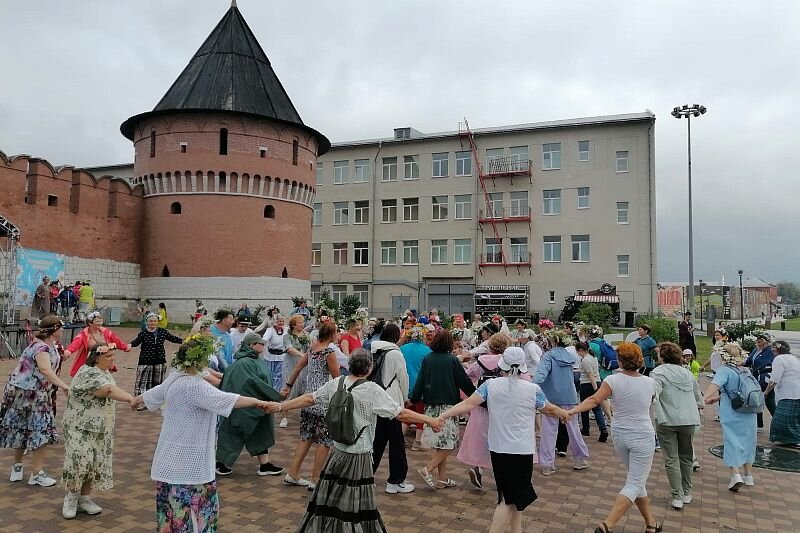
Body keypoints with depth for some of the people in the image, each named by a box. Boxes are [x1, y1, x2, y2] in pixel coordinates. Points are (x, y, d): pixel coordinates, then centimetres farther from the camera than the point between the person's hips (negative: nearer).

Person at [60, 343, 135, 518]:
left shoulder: (104, 371, 7)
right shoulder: (87, 373, -22)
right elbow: (109, 390, -36)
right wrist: (131, 399, -47)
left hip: (100, 428, 8)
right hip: (81, 426, -8)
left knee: (96, 463, 7)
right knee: (80, 460, -12)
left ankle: (84, 499, 18)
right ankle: (71, 497, 10)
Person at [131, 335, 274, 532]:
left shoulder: (174, 378, 6)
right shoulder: (195, 385, -24)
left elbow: (152, 394, 25)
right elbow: (226, 399, -31)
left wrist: (135, 401, 45)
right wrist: (257, 402, -26)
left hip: (174, 456, 10)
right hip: (188, 460, -10)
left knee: (176, 504, 20)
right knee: (192, 506, 0)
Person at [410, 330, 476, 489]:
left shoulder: (427, 359, 1)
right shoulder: (452, 360, -8)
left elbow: (420, 382, 2)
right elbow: (464, 382, -2)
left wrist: (413, 399, 14)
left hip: (431, 406, 5)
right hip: (447, 405, -5)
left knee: (441, 444, 14)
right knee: (448, 443, 3)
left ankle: (443, 478, 17)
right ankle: (427, 470, -9)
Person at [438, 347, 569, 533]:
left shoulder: (490, 385, -5)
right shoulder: (533, 389, -7)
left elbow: (469, 404, -13)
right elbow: (550, 410, 9)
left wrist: (443, 415, -11)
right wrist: (565, 414, 28)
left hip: (498, 448, 3)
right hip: (522, 450, -3)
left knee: (511, 495, 19)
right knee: (511, 498, 5)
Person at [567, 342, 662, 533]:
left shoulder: (613, 380, -10)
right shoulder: (650, 383, -5)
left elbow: (594, 400, -20)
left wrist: (572, 411, -20)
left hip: (619, 435, 3)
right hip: (642, 437, -2)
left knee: (636, 480, 21)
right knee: (635, 484, -1)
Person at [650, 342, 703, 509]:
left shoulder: (658, 372, -9)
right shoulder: (687, 373, 11)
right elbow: (698, 396, 20)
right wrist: (698, 409, 34)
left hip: (667, 421, -5)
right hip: (689, 420, 6)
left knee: (671, 460, 3)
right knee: (686, 457, 19)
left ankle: (677, 497, 4)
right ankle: (687, 494, 28)